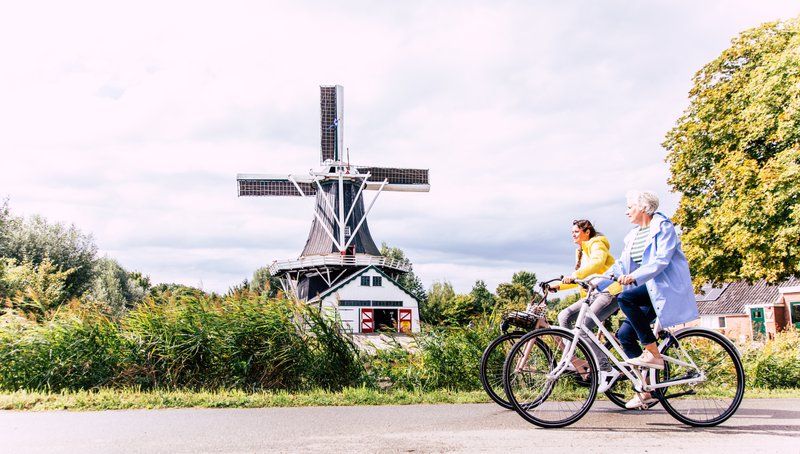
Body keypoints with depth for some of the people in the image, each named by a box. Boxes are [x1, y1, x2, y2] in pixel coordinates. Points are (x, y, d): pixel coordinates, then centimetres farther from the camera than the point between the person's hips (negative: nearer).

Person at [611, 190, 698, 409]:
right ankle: (645, 391, 1)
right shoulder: (633, 235, 17)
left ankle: (653, 354, -21)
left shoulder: (663, 227, -7)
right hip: (649, 289, 8)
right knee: (625, 333, -5)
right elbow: (622, 265, 13)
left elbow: (661, 260, -20)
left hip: (667, 288, -8)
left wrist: (634, 276, -31)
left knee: (625, 298, -30)